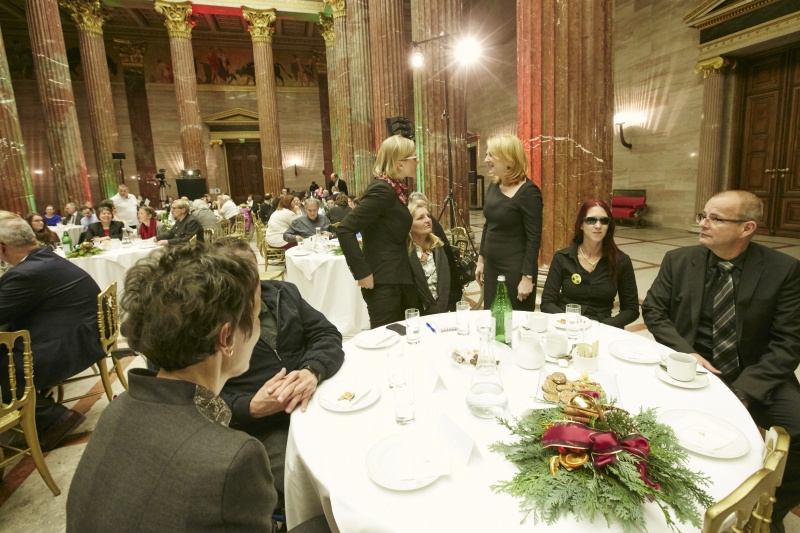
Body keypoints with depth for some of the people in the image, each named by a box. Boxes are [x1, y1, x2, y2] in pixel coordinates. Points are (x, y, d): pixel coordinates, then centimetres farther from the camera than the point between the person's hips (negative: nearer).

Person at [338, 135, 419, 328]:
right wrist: (362, 273, -22)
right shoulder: (382, 190, -18)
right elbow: (344, 230, -25)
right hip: (383, 283, -9)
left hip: (397, 279, 9)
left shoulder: (394, 188, 9)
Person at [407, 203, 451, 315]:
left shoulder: (438, 247, 7)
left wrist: (440, 311, -8)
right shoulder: (404, 251, -10)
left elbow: (445, 282, 3)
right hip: (420, 314, -4)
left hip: (442, 310, 4)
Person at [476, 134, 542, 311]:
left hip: (516, 269, -7)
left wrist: (527, 277, -18)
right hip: (492, 266, 7)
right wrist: (481, 259, 15)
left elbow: (534, 238, -16)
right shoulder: (493, 186, 6)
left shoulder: (528, 192, -15)